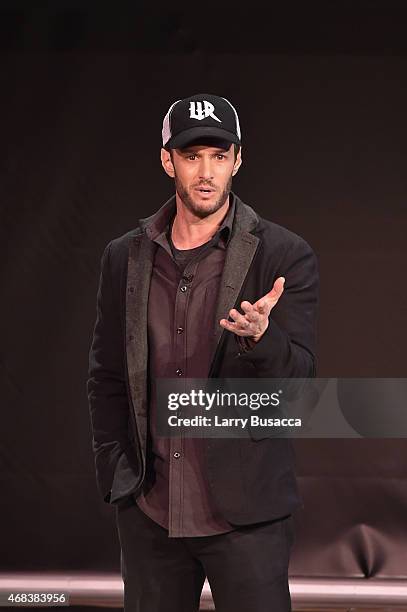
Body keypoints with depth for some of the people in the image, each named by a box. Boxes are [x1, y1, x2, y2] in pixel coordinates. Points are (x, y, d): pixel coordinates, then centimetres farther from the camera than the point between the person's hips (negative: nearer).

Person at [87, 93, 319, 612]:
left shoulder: (285, 256, -4)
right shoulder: (124, 257, 7)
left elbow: (298, 379, -9)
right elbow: (106, 378, 13)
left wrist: (259, 336, -29)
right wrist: (114, 470, 5)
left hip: (245, 511, -3)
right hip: (148, 512, 3)